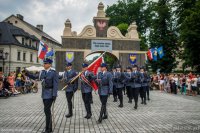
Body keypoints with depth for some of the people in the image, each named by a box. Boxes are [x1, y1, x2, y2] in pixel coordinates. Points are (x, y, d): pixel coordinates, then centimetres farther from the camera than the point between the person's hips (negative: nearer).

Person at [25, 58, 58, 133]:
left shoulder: (54, 73, -11)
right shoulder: (42, 72, 6)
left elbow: (55, 84, -15)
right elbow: (34, 77, 16)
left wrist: (54, 95, -19)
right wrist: (28, 73, -2)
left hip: (50, 94, -7)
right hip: (44, 94, 7)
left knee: (47, 110, -9)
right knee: (47, 110, 12)